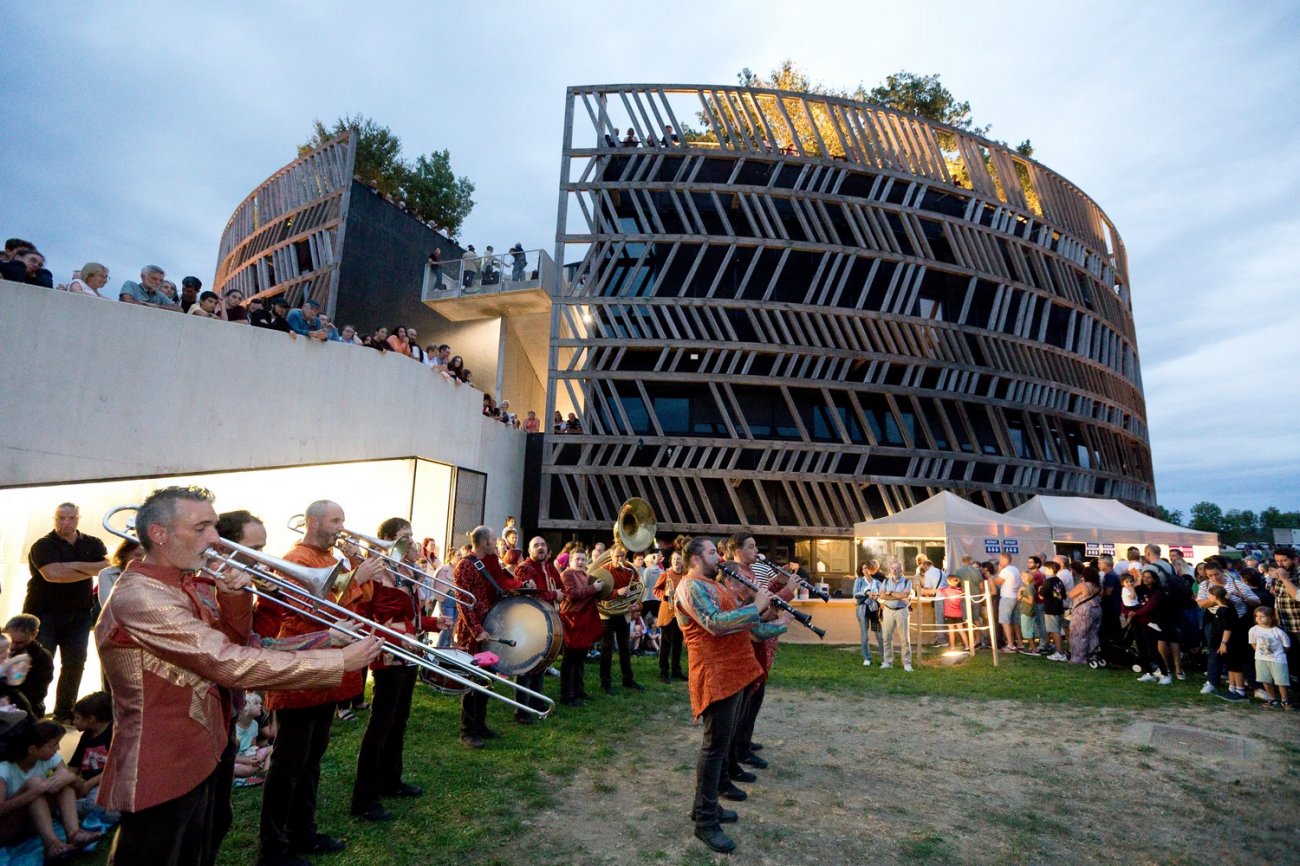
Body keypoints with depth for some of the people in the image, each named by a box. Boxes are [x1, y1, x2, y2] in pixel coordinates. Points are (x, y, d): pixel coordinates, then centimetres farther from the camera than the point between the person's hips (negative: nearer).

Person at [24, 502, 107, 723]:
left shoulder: (92, 544, 6)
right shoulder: (43, 545, -6)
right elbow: (52, 574, -22)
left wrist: (76, 565, -19)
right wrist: (93, 570, -15)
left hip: (79, 614, 3)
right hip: (44, 612, -3)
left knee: (75, 663, 2)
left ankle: (64, 712, 13)